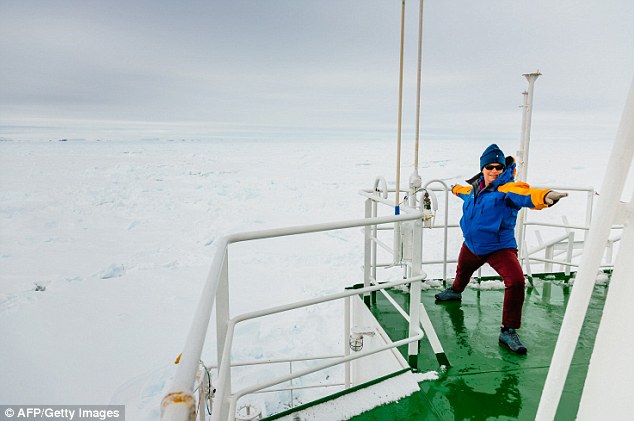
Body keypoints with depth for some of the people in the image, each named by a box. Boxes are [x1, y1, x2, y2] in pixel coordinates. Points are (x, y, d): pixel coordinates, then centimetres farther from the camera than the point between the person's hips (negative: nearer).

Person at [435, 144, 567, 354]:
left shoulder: (507, 188, -19)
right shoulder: (476, 188, 0)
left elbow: (525, 195, -43)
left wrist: (545, 196, -65)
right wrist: (456, 189, 48)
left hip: (499, 247, -6)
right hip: (471, 246, 6)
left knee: (516, 281, -27)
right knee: (462, 271, 29)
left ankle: (508, 331, -12)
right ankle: (455, 291, 66)